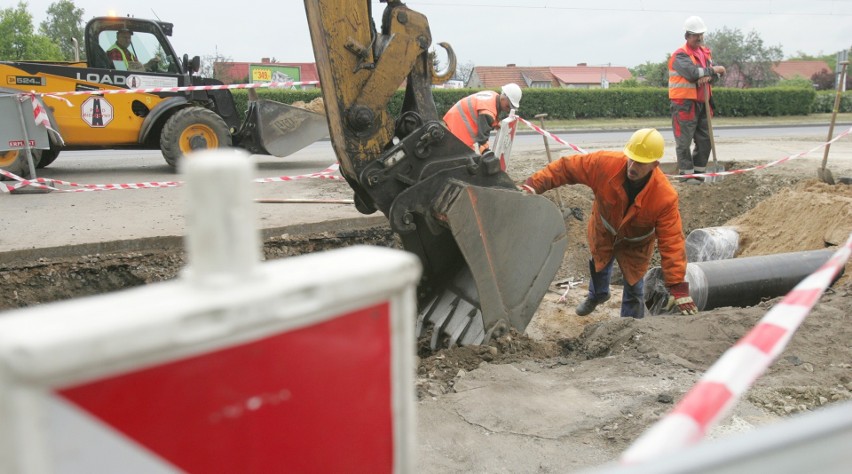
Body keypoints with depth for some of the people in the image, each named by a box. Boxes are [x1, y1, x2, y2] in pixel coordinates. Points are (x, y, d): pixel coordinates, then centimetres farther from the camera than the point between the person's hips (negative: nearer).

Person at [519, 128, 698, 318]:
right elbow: (566, 167, -26)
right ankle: (597, 295, 64)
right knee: (598, 266, 30)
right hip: (603, 232, 3)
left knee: (634, 289, 8)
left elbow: (672, 242, -36)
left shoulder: (665, 196, -39)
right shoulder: (606, 163, -37)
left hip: (634, 244, -3)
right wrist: (534, 184, -33)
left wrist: (678, 288, -37)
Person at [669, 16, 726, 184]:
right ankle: (686, 174, 5)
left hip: (702, 103, 8)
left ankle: (699, 172, 22)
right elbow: (692, 72, -25)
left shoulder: (705, 52, 14)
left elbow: (715, 72, 6)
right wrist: (712, 70, -15)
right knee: (684, 141, -3)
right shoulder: (680, 55, -11)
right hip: (684, 104, -8)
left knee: (705, 140, 11)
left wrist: (708, 76, -16)